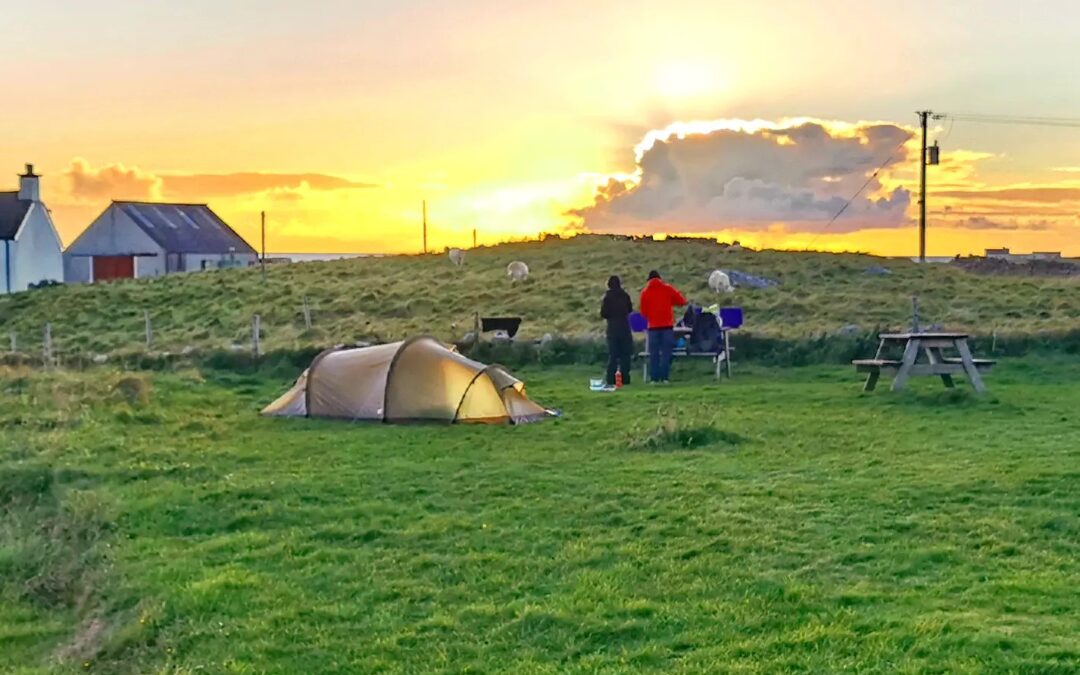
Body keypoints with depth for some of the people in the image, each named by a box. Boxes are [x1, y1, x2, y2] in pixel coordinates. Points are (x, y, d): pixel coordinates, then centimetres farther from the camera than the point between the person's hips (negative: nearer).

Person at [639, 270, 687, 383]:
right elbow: (682, 301, 4)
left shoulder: (645, 292, 2)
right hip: (667, 325, 0)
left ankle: (654, 377, -1)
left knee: (654, 353, 3)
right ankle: (664, 377, -5)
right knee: (666, 352, 1)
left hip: (653, 326, 0)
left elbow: (643, 311, 4)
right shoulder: (668, 288, 2)